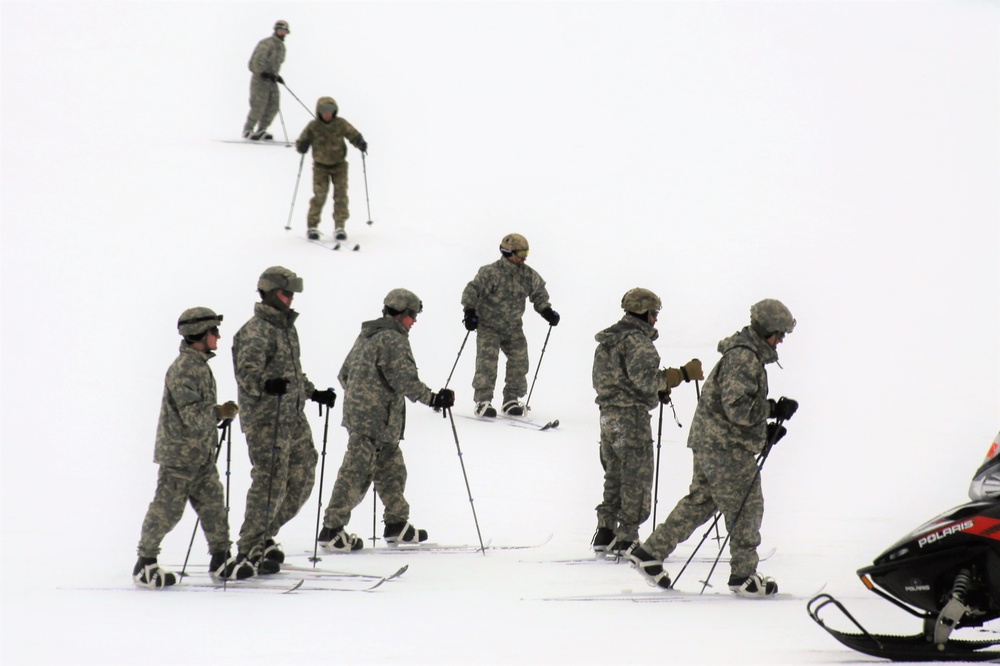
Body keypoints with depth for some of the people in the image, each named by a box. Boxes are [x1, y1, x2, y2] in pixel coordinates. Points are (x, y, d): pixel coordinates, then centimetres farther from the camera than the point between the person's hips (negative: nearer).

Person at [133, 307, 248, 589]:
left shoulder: (200, 365, 12)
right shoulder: (183, 369, -19)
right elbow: (192, 415, -24)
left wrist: (221, 414, 7)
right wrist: (221, 412, -14)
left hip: (202, 454, 9)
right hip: (178, 454, -9)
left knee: (213, 504, 9)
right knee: (167, 510, -2)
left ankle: (220, 560, 16)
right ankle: (145, 564, 8)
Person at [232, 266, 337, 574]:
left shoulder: (287, 327, 18)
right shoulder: (256, 330, -11)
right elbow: (247, 371, -24)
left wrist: (314, 393, 29)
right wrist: (266, 384, -42)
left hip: (294, 418, 9)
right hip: (266, 420, -9)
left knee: (302, 479, 10)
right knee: (270, 482, -10)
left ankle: (263, 536, 23)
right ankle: (249, 550, 0)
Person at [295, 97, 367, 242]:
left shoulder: (341, 124, -9)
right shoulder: (313, 126, -12)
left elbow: (354, 135, 0)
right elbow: (300, 144, -8)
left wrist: (361, 143, -22)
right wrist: (302, 146, -32)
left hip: (339, 164, 1)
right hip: (320, 166, -1)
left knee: (341, 194, -7)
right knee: (319, 195, -9)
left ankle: (340, 226, 0)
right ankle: (312, 226, 3)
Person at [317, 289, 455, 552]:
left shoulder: (366, 336, 15)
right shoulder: (393, 339, -14)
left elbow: (344, 374, 21)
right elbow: (404, 379, -20)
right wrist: (432, 398, -16)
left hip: (357, 412, 10)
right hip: (376, 420, -10)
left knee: (392, 469, 18)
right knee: (355, 474, -8)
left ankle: (397, 524, 25)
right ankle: (332, 530, -7)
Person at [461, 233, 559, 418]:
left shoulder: (528, 275, 0)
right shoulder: (491, 273, -19)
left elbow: (538, 292, 17)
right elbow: (472, 290, -20)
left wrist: (547, 311, 7)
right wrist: (470, 311, -29)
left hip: (513, 328, 5)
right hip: (489, 326, -5)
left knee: (519, 362, 0)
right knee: (487, 363, -15)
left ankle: (511, 401, 13)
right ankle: (483, 401, -9)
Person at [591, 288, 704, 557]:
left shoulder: (607, 341, 15)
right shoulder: (636, 340, -14)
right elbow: (646, 378, -22)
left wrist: (658, 390, 19)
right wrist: (684, 373, -18)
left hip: (608, 415, 9)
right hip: (632, 417, -9)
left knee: (614, 476, 16)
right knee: (637, 478, -1)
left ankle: (605, 534, 16)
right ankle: (626, 538, -1)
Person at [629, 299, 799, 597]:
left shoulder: (748, 355, 16)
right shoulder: (743, 357, -18)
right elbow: (737, 408, -24)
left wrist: (765, 429, 11)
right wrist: (774, 410, -17)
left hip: (708, 441, 10)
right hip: (726, 446, -10)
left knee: (699, 502, 13)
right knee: (746, 507, -1)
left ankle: (650, 552, 15)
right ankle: (744, 575, 8)